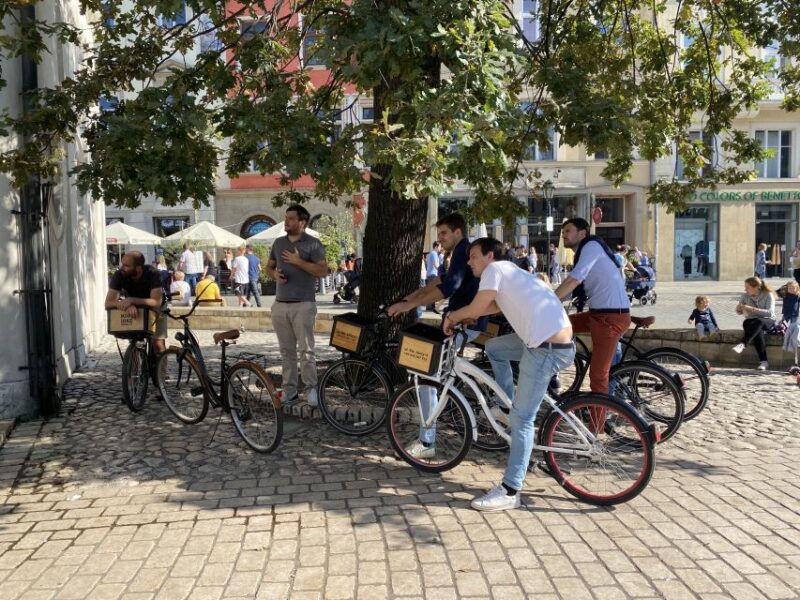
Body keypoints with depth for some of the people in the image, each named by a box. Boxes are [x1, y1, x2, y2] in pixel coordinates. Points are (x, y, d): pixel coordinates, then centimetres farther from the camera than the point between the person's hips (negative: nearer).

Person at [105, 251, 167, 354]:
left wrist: (131, 300, -48)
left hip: (154, 309, -2)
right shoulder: (119, 275, -25)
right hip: (133, 310, 2)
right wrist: (126, 305, -47)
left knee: (158, 344, -12)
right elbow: (108, 303, -29)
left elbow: (156, 302, -40)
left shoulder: (152, 273, -32)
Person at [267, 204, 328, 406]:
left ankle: (311, 389, 2)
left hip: (303, 305, -6)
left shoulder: (313, 244, -3)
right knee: (286, 350, 9)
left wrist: (298, 261, -17)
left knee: (306, 349, -6)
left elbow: (323, 271, -12)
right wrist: (275, 274, 1)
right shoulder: (279, 242, 14)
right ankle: (290, 390, 15)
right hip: (280, 304, 6)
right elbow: (269, 266, 23)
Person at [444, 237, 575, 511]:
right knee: (494, 348, 24)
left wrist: (451, 317, 9)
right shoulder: (508, 270, 23)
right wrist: (460, 316, 26)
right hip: (556, 338, 10)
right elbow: (498, 305, 33)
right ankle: (510, 407, 28)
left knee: (522, 419, -5)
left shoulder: (495, 269, -4)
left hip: (548, 348, -10)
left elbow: (476, 309, -9)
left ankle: (510, 492, 2)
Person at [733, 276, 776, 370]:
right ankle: (763, 361, -35)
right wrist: (738, 309, -16)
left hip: (768, 321, -2)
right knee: (758, 331, -33)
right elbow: (740, 312, 9)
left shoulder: (768, 295, -10)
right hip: (751, 321, 2)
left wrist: (752, 309, -29)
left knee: (758, 322, -38)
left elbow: (770, 313, -20)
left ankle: (742, 344, -50)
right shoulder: (745, 296, -2)